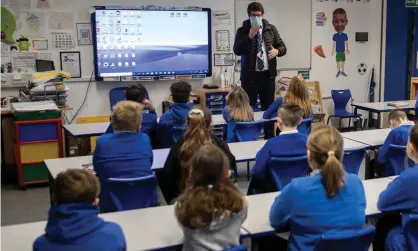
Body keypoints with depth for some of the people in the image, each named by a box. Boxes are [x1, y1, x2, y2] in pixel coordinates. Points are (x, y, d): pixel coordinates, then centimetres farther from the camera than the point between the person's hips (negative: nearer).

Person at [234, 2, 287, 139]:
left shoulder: (271, 29, 7)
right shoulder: (242, 30, -2)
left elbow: (283, 47, 10)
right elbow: (237, 50, -13)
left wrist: (277, 51, -12)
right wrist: (250, 36, -21)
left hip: (267, 75, 3)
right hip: (249, 75, -3)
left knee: (268, 108, 11)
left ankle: (270, 137, 21)